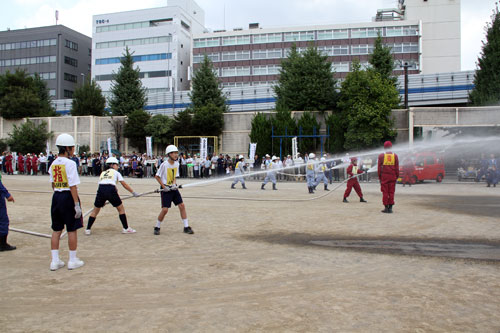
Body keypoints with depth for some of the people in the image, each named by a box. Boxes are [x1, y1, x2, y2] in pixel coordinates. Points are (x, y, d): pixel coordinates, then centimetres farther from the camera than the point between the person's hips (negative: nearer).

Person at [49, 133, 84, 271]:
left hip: (56, 197, 7)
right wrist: (77, 204, -15)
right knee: (72, 230, 4)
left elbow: (53, 184, 13)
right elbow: (73, 186, -17)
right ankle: (73, 261, 13)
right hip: (68, 197, -7)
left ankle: (55, 261, 16)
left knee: (56, 230, 11)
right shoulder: (70, 163, -14)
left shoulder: (53, 163, 8)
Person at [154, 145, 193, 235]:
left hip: (174, 188, 6)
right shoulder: (164, 164, -14)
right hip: (166, 190, -6)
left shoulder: (177, 164, 4)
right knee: (165, 209, -9)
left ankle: (186, 227, 8)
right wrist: (164, 186, -14)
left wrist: (174, 183, -5)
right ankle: (157, 227, 12)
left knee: (182, 206, 0)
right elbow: (157, 176, -8)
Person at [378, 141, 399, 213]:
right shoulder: (395, 156, 2)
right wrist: (397, 176, 13)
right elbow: (397, 167, 5)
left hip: (384, 176, -1)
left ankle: (386, 207, 2)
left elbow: (379, 167, -1)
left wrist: (379, 177, 6)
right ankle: (390, 208, 5)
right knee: (391, 192, 5)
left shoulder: (381, 156, -2)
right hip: (392, 177, 2)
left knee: (385, 192, 3)